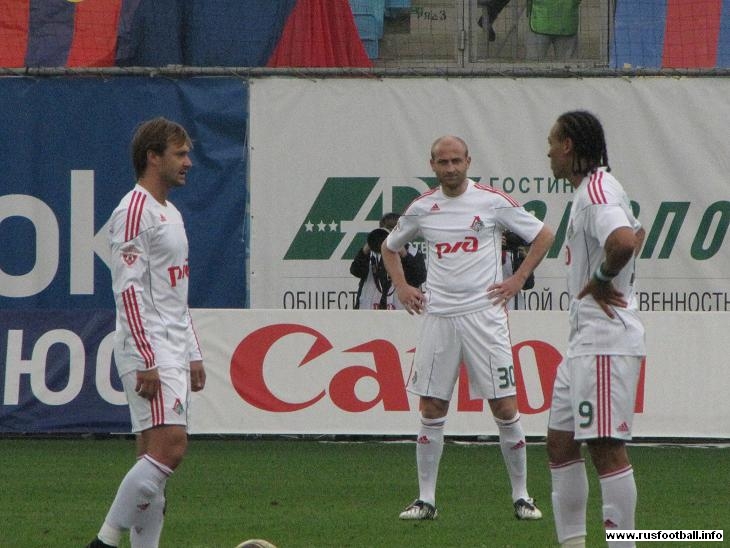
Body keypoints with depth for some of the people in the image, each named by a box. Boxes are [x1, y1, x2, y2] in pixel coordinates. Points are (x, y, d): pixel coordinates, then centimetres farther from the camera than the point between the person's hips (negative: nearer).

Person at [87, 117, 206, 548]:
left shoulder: (171, 214, 20)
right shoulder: (135, 211, -11)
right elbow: (129, 290, -17)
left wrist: (193, 355, 21)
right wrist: (147, 361, -22)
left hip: (173, 352, 10)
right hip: (148, 351, -10)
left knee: (156, 456, 5)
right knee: (170, 447, -19)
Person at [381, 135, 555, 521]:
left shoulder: (492, 201, -2)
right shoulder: (422, 208, 8)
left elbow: (543, 236, 6)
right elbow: (389, 247, 25)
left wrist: (517, 281, 0)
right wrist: (401, 287, 12)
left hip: (484, 314, -3)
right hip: (437, 316, 3)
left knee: (505, 408, -4)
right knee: (431, 410, 2)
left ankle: (521, 496, 5)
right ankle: (425, 499, 8)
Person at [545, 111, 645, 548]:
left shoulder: (597, 191, -15)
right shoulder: (594, 189, 18)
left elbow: (623, 242, -34)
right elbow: (635, 236, 35)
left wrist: (601, 279, -17)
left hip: (606, 343, -11)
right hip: (585, 342, 11)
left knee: (605, 445, -12)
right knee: (561, 442, 13)